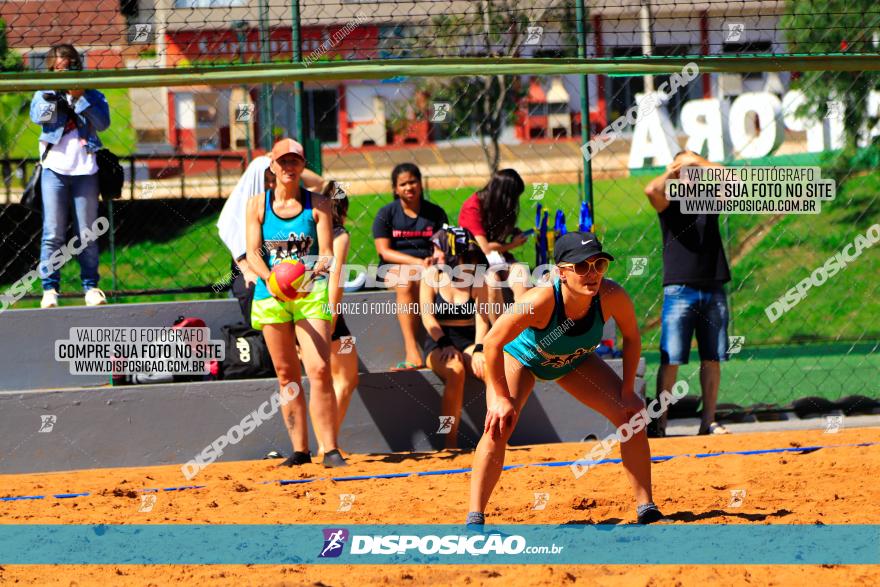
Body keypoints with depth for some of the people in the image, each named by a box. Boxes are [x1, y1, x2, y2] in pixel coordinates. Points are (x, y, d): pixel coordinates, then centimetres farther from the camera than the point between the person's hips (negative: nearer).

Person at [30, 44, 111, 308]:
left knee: (87, 234, 2)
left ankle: (91, 286, 11)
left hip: (84, 169, 1)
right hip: (54, 168, -1)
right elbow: (38, 115, -10)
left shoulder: (91, 93, 10)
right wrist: (54, 92, -19)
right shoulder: (45, 92, 10)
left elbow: (103, 123, -5)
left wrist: (80, 98, -12)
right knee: (53, 233, -6)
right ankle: (49, 288, -3)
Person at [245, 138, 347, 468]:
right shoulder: (257, 205, 7)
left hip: (311, 293, -2)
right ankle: (300, 450, 10)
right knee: (286, 376, 4)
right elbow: (253, 253, -2)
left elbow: (327, 252, -1)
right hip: (271, 295, 2)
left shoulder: (317, 204, 5)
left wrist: (316, 269, -24)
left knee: (319, 370, -14)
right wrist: (271, 278, -21)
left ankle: (331, 450, -13)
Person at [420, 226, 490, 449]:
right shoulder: (432, 275, 2)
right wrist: (446, 345, -23)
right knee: (455, 370, -36)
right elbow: (427, 315, -8)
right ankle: (450, 443, -34)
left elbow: (481, 318, -5)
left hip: (469, 341, 1)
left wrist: (478, 350, -23)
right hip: (439, 343, -1)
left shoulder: (476, 279, 4)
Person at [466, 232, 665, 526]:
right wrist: (501, 398, -26)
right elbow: (493, 342, -32)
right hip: (519, 357, -4)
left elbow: (631, 337, -11)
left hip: (575, 361, 4)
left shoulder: (612, 297, -33)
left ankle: (646, 509, 9)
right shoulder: (540, 301, -44)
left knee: (631, 416, -3)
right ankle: (475, 518, -19)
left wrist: (627, 392, -10)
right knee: (500, 424, -26)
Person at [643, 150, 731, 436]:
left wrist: (700, 162, -4)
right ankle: (659, 422, -7)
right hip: (680, 290, -4)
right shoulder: (668, 202, 3)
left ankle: (708, 421, 9)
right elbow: (652, 190, -19)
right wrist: (673, 170, -4)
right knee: (670, 360, -8)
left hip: (713, 290, 4)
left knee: (712, 359, 5)